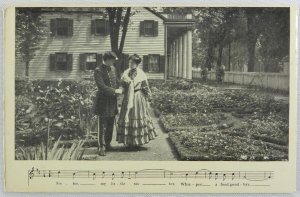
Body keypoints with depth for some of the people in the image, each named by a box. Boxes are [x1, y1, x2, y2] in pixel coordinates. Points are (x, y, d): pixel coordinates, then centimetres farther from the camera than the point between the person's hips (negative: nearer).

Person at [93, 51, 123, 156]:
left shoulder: (113, 68, 11)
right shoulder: (98, 70, -12)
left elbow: (117, 82, 20)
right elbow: (101, 86, -19)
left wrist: (118, 90, 1)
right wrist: (115, 91, -17)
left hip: (112, 100, 7)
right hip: (103, 101, -7)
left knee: (110, 125, 12)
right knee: (102, 126, -3)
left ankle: (107, 144, 25)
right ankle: (101, 147, 3)